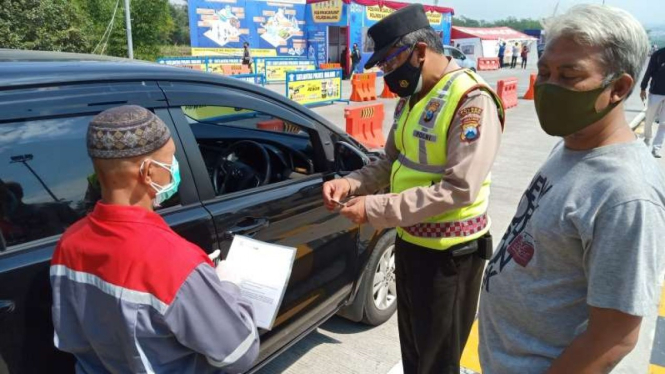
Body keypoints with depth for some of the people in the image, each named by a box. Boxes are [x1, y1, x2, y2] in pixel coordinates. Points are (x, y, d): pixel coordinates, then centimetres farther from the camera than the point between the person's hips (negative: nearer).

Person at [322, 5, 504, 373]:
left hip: (449, 252, -8)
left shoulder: (471, 100, -21)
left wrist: (376, 209, -27)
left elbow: (459, 189, -28)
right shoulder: (411, 98, 5)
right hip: (409, 242, 8)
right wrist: (351, 183, -8)